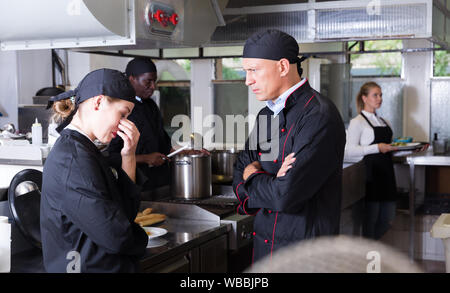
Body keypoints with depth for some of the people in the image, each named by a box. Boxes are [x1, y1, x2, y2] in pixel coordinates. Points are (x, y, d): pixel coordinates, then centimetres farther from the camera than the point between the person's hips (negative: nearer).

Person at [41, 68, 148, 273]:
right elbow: (115, 236, -23)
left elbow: (127, 211, 9)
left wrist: (128, 156, -1)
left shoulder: (82, 149, 10)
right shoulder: (73, 159, -21)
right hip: (92, 267, -9)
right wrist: (140, 240, -2)